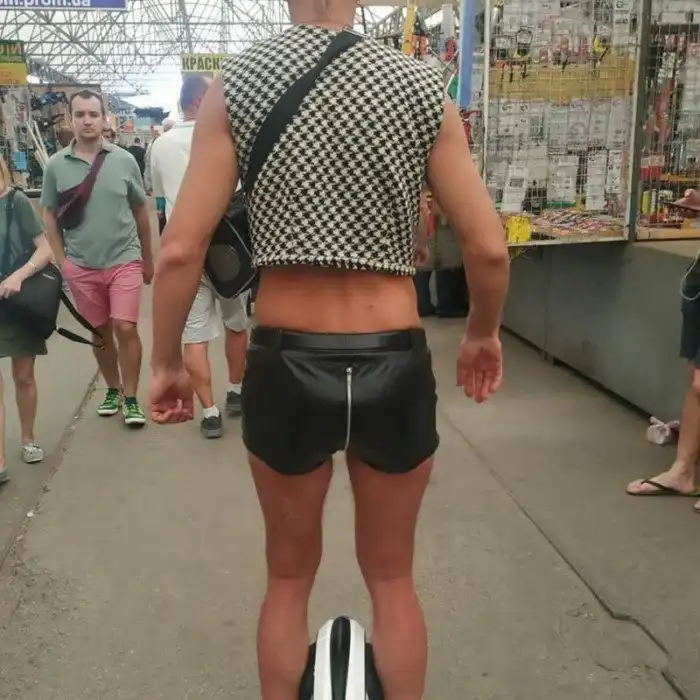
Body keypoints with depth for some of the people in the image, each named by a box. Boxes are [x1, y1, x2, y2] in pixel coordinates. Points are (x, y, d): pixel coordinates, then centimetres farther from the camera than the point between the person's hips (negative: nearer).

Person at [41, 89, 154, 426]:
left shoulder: (124, 160, -3)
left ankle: (130, 397, 7)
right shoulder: (56, 165, -2)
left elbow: (140, 211, 5)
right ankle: (112, 389, 31)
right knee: (100, 332, 13)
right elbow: (50, 217, 6)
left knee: (126, 328, -8)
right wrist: (61, 262, 1)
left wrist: (147, 258, 10)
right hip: (81, 267, 2)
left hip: (124, 260, -1)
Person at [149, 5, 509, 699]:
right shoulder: (423, 88, -2)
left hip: (287, 363, 0)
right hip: (393, 364, 1)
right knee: (392, 579, 22)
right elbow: (488, 248, -4)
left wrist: (165, 361, 4)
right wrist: (482, 334, 14)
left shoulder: (235, 84, -4)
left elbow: (180, 249, -10)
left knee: (288, 577, 23)